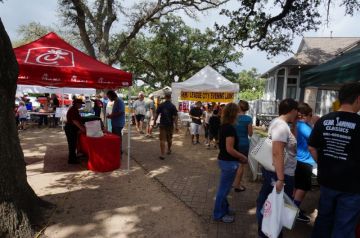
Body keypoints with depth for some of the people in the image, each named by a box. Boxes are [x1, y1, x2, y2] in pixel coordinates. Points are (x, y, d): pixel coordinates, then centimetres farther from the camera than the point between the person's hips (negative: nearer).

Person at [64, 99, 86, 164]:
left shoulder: (75, 109, 12)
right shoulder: (72, 110, -18)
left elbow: (78, 120, 19)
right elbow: (74, 121, -25)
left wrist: (82, 126, 16)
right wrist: (81, 128, -26)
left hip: (73, 129, 10)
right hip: (70, 129, -10)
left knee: (73, 144, 17)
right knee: (72, 144, -3)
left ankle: (73, 158, 28)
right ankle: (71, 159, 6)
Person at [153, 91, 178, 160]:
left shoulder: (161, 105, -5)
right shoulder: (173, 106, -8)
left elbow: (157, 114, 0)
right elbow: (175, 117, -12)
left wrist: (154, 121, 14)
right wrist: (176, 126, -11)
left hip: (162, 124, -1)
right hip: (170, 124, 1)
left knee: (162, 139, -1)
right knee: (169, 138, 20)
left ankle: (162, 154, -6)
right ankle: (169, 150, 40)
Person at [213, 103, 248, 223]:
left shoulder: (223, 126, 6)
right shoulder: (230, 128, -23)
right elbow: (230, 149, -24)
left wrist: (239, 156, 15)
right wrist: (243, 157, -11)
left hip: (223, 159, 9)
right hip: (228, 162, -9)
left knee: (224, 187, 21)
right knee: (224, 188, 5)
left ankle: (224, 209, 37)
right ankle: (219, 214, 19)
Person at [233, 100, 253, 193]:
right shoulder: (248, 119, -14)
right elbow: (250, 134, -8)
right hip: (244, 144, -4)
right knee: (241, 165, 8)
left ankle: (234, 182, 32)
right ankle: (237, 185, 15)